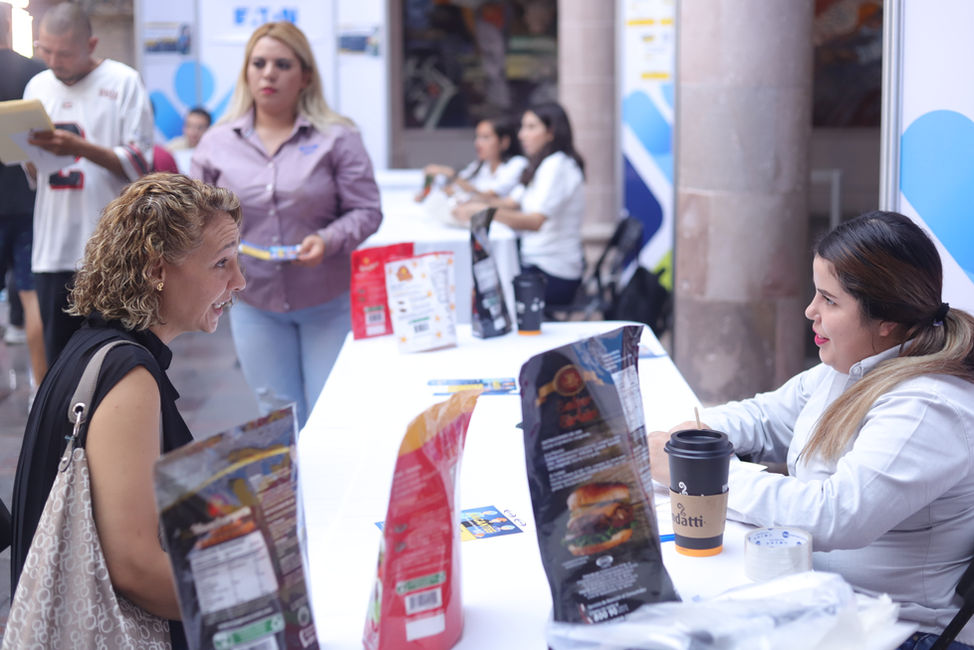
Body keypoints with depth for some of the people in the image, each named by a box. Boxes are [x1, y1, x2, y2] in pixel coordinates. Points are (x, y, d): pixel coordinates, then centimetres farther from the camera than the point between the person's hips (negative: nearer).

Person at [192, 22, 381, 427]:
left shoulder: (337, 138, -2)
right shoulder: (216, 143, 5)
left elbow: (365, 211, -3)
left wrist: (328, 241, -22)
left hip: (330, 304, -2)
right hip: (254, 305, 2)